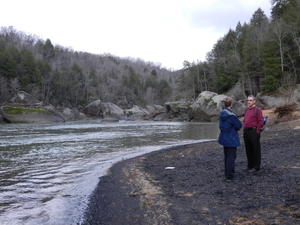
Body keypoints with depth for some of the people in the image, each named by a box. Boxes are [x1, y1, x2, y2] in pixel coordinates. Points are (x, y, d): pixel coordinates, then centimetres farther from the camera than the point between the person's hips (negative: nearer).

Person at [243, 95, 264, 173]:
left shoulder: (257, 110, -7)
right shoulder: (247, 110, 16)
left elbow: (261, 122, -11)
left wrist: (257, 132, -14)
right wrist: (244, 131, 13)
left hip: (254, 131, -7)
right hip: (246, 132, 7)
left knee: (256, 149, 0)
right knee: (248, 149, 12)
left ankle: (256, 166, 7)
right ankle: (250, 165, 22)